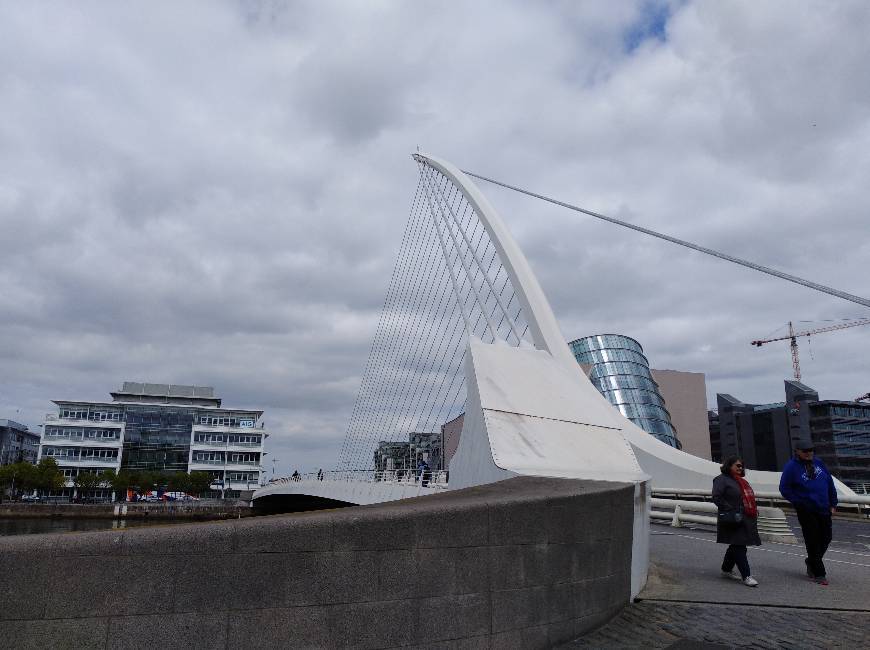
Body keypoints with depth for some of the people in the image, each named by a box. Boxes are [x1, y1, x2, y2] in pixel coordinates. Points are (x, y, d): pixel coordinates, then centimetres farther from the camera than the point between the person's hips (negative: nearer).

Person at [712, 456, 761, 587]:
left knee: (736, 547, 15)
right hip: (734, 521, -9)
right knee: (739, 547, -9)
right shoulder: (722, 479, -8)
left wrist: (754, 511, 13)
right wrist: (731, 511, -21)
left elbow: (749, 498, 29)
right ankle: (746, 576, -8)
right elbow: (717, 498, -17)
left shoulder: (742, 481, 21)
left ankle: (726, 570, 28)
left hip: (746, 520, 9)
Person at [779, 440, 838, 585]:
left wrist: (833, 503, 10)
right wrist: (799, 502, -11)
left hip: (824, 509, 5)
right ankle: (819, 574, 9)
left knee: (826, 538, 10)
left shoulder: (818, 463, 8)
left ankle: (811, 562, 34)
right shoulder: (791, 467, -8)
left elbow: (830, 483, 14)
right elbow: (784, 489, -7)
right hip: (806, 511, -5)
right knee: (812, 541, -1)